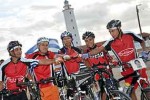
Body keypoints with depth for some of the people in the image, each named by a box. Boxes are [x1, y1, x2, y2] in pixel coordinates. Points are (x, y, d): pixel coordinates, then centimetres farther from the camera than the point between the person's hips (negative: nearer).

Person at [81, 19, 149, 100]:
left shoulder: (129, 35, -8)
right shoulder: (111, 42, -10)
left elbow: (142, 41, 8)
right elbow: (99, 49, -21)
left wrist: (144, 52, -5)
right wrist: (87, 54, -34)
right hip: (127, 70, 0)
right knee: (131, 90, 0)